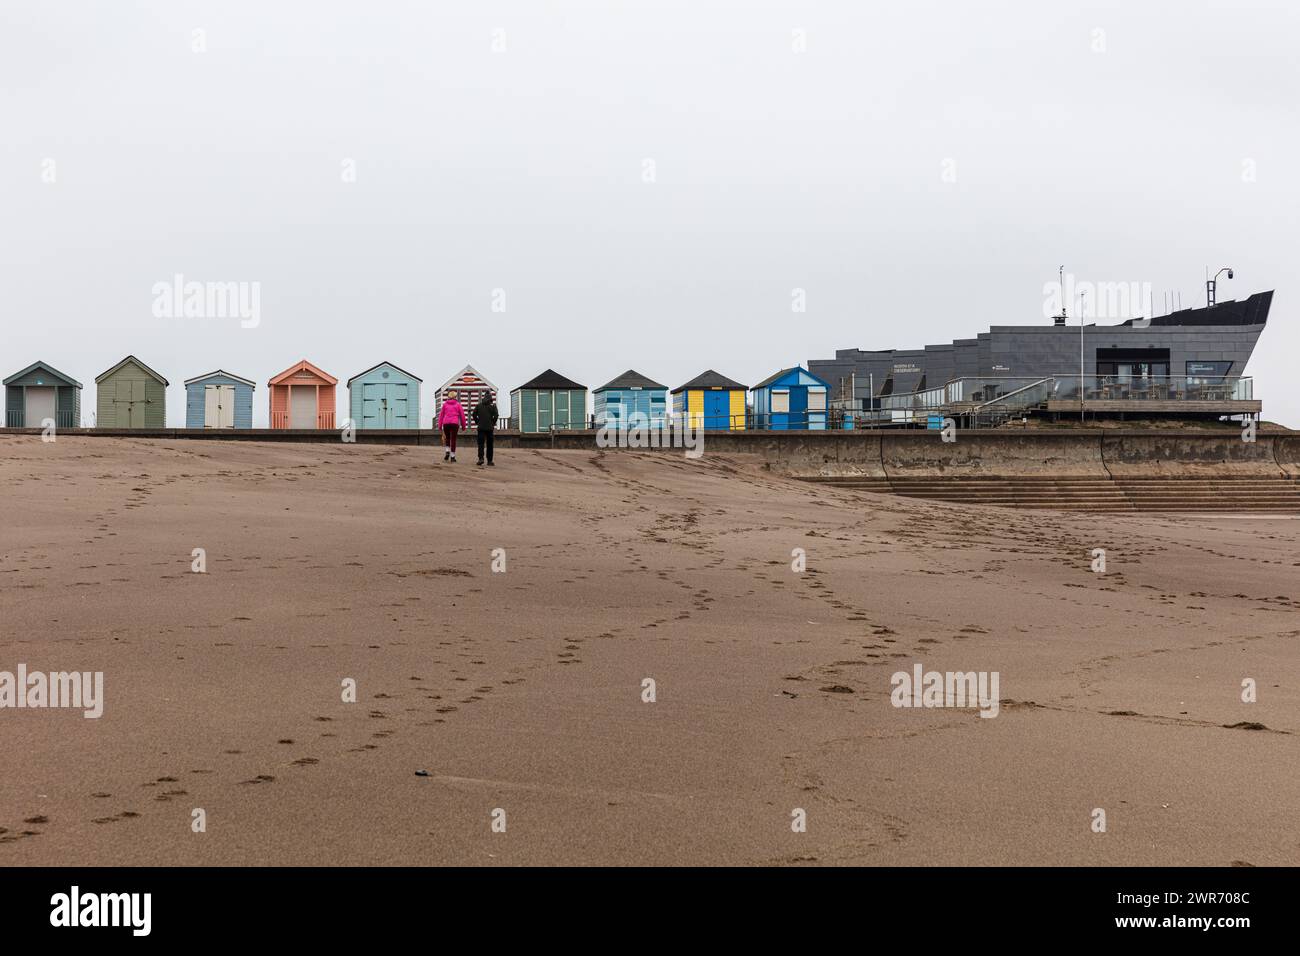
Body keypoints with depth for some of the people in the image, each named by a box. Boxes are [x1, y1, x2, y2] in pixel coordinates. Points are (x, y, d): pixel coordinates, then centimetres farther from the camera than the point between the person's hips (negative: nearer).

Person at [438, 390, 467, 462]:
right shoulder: (458, 404, 7)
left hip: (446, 423, 2)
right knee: (453, 440, 3)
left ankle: (447, 452, 0)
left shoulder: (445, 404, 11)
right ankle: (452, 456, 1)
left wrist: (440, 425, 9)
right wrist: (463, 425, 12)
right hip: (455, 423, -2)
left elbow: (441, 415, 7)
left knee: (447, 438, 20)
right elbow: (462, 415, 5)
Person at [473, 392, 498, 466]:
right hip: (490, 428, -1)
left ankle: (481, 458, -20)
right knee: (489, 444, 7)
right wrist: (493, 423, 4)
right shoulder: (493, 405, 0)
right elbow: (495, 415, -10)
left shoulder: (479, 405, 6)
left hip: (481, 427, 1)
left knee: (481, 443, -1)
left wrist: (477, 422, 10)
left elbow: (474, 414, 0)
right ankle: (489, 460, 8)